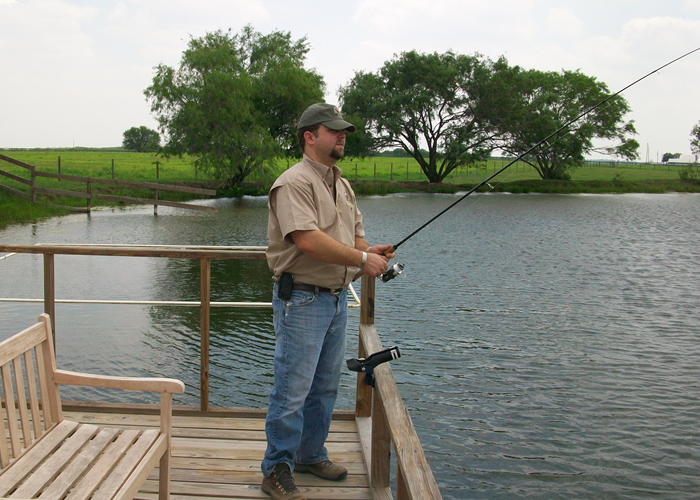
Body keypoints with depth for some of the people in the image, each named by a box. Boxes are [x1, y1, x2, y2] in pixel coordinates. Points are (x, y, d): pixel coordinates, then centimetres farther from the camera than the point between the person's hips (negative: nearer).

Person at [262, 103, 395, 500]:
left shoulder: (343, 186, 16)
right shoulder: (294, 183, -14)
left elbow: (355, 234, 19)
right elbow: (308, 240, -26)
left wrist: (371, 251, -5)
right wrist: (362, 259, -22)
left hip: (337, 298, 9)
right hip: (302, 299, -9)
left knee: (326, 386, 18)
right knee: (293, 389, -4)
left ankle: (311, 454, 33)